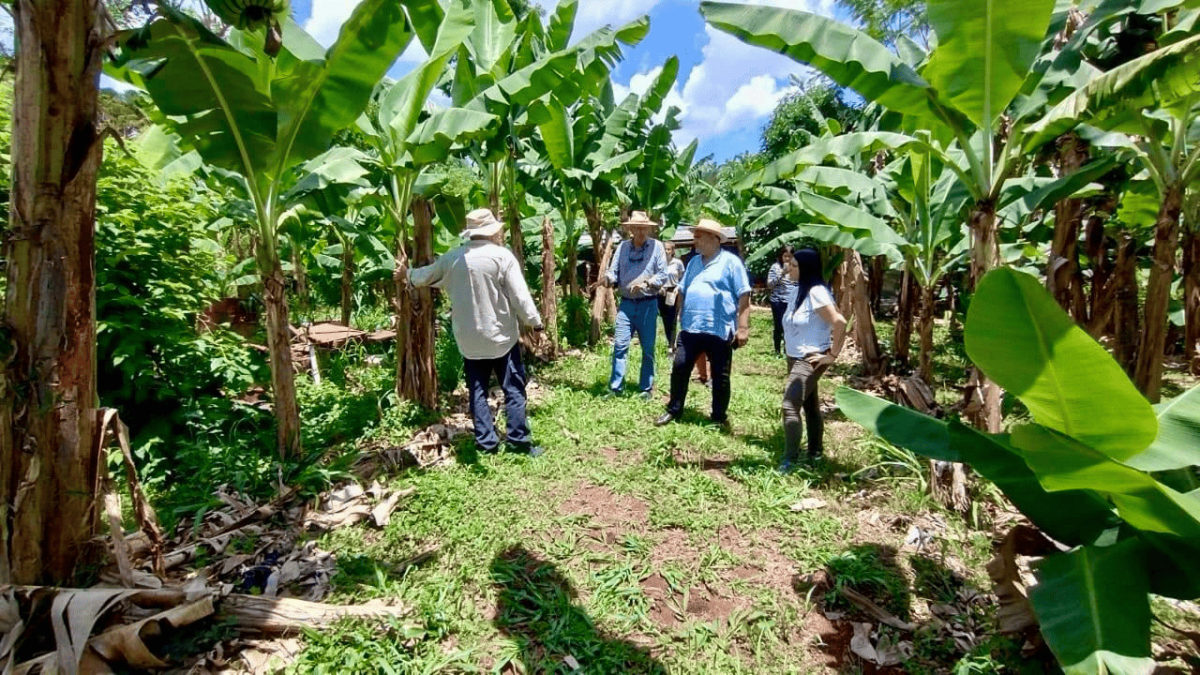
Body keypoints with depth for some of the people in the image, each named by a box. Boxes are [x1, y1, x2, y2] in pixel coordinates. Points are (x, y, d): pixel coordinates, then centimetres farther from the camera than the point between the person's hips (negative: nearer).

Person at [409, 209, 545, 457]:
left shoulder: (452, 258, 4)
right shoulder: (502, 255, -10)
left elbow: (425, 277, 18)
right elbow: (519, 294, -12)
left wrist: (410, 273, 40)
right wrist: (535, 321, -2)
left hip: (469, 338, 4)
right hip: (502, 335, -4)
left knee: (478, 391, 11)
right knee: (513, 389, 5)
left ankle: (486, 442, 14)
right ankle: (519, 440, 8)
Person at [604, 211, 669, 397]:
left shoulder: (656, 246, 1)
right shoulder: (623, 247, 8)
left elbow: (663, 275, -2)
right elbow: (613, 272, 9)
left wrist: (646, 284, -18)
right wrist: (609, 278, -14)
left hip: (648, 305, -1)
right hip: (626, 304, 2)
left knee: (648, 349, 6)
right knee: (620, 345, -4)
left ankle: (646, 388, 18)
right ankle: (615, 387, 2)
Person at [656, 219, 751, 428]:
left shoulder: (731, 262, -5)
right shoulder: (694, 262, 14)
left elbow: (744, 297, -9)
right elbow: (683, 292, 20)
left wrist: (743, 328, -14)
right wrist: (681, 318, 15)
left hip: (720, 331, -5)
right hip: (690, 328, 5)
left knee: (720, 377, 8)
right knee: (679, 369, 6)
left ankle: (720, 417, 23)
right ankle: (674, 410, 21)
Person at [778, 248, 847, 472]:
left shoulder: (816, 292, -20)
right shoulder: (799, 290, 8)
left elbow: (840, 322, -27)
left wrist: (832, 355, -21)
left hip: (810, 360, -10)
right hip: (796, 358, 10)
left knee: (790, 405, -16)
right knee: (810, 405, 18)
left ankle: (790, 461, -10)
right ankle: (815, 453, 32)